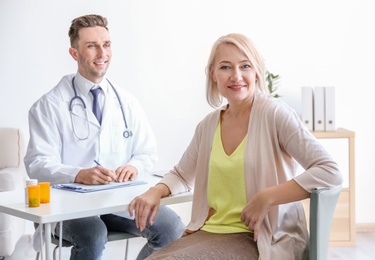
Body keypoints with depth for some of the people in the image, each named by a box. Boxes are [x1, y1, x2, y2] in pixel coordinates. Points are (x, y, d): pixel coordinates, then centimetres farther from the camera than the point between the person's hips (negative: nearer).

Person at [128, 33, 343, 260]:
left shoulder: (275, 114, -11)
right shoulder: (208, 125, 8)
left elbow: (330, 172, -18)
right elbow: (182, 175, 24)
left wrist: (266, 198, -23)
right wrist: (156, 192, 1)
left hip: (260, 239, -6)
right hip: (209, 232, 6)